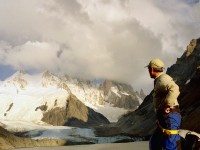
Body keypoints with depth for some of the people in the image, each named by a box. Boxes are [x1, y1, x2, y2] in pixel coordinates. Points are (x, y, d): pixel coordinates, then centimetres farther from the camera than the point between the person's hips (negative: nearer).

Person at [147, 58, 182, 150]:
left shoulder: (163, 79, -13)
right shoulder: (159, 80, 18)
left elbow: (174, 89, -34)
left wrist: (167, 105, -28)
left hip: (170, 117, -11)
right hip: (164, 118, 11)